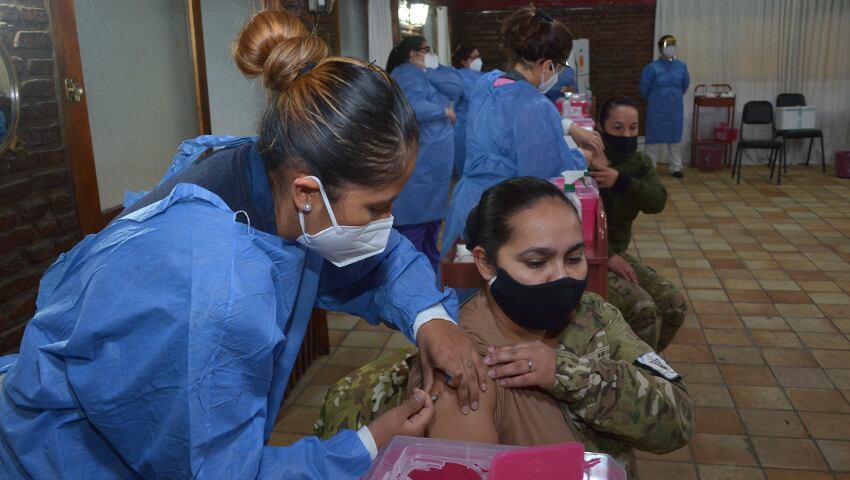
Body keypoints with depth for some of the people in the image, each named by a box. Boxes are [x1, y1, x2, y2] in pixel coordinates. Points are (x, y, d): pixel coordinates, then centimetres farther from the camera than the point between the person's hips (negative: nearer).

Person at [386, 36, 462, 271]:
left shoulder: (430, 73, 18)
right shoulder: (405, 74, -11)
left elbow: (457, 86, 4)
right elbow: (412, 108, -29)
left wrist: (428, 72, -5)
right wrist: (445, 111, -14)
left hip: (436, 165, 10)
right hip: (417, 166, -10)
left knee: (432, 219, 18)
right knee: (413, 226, -6)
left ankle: (433, 272, 29)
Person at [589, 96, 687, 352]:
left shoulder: (640, 162, 6)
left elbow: (657, 201, -12)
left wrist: (621, 181, -29)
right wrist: (608, 256, -23)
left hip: (617, 254, 8)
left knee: (674, 304, -3)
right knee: (642, 309, -23)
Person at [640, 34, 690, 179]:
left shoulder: (682, 66, 2)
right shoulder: (652, 68, -11)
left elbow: (685, 86, 15)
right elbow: (644, 89, -2)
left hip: (676, 108, 4)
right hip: (657, 109, -4)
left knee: (675, 137, 8)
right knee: (655, 137, 1)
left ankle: (676, 168, 17)